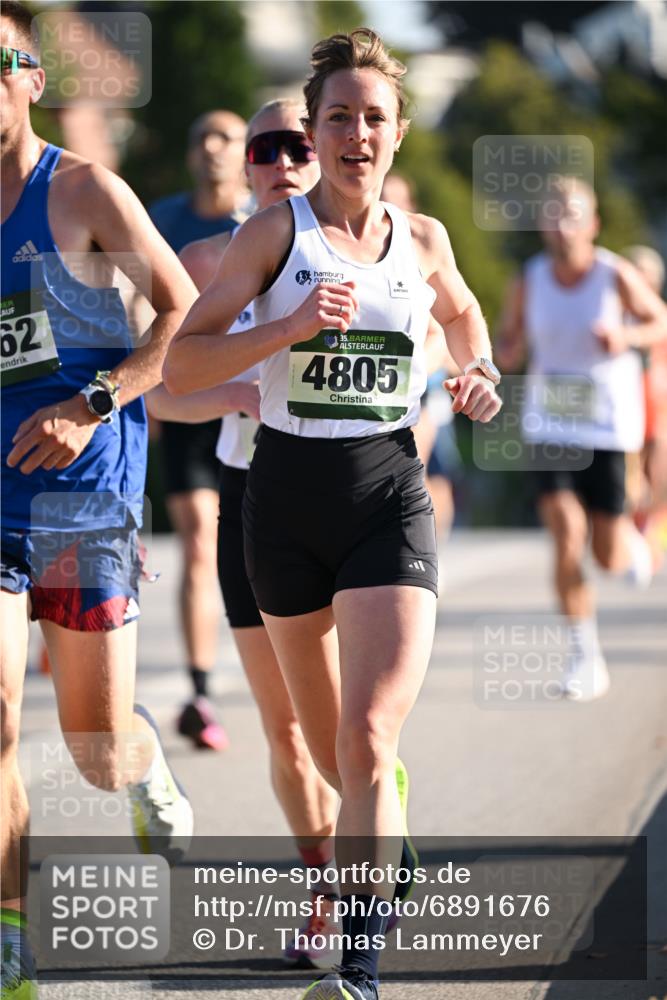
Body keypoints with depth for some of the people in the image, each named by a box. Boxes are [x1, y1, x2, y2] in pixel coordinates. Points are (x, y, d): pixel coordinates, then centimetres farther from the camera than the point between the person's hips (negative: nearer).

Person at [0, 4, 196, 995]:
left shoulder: (85, 193, -5)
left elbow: (184, 312, -5)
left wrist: (92, 404, -16)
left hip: (84, 491, -2)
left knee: (96, 743, 5)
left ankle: (153, 785, 43)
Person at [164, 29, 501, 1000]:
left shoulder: (423, 242, 5)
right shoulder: (275, 232, -4)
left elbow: (462, 311, 28)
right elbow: (180, 365, -9)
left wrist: (478, 372, 8)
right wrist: (291, 327, -21)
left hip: (389, 498, 0)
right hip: (288, 496, 1)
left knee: (368, 742, -18)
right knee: (331, 752, 14)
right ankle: (385, 856, 46)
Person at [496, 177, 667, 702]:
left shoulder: (617, 276, -10)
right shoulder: (529, 281, -4)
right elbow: (506, 349, 8)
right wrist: (510, 350, -16)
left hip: (607, 422, -1)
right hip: (550, 422, 1)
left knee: (607, 555, 3)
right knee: (566, 534, -14)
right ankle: (584, 655, -4)